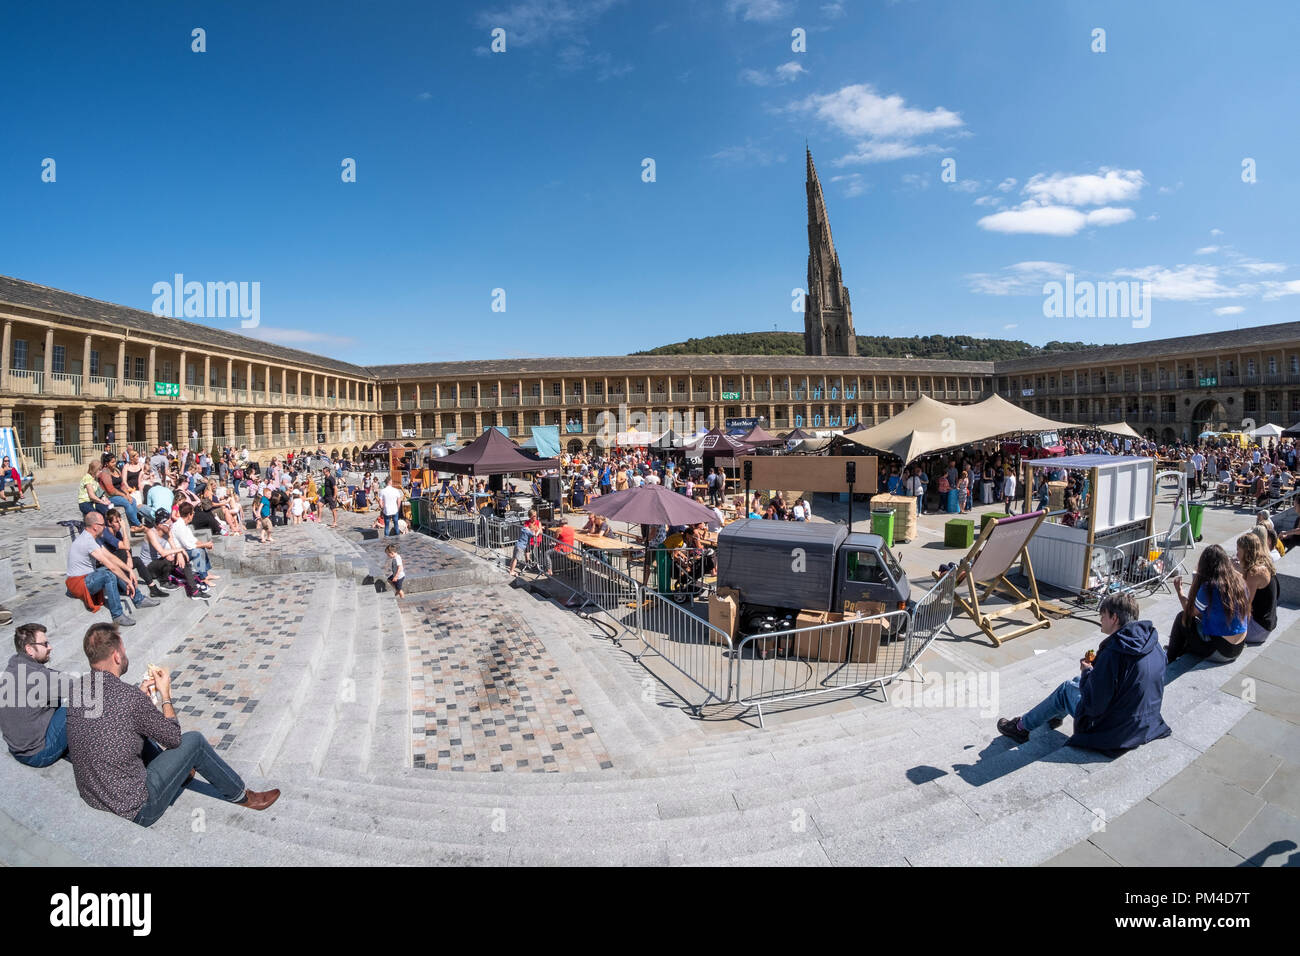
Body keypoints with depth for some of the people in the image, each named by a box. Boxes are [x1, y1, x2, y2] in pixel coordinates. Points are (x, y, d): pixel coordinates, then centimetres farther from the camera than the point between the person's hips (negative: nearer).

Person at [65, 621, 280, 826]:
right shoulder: (129, 696, -25)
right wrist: (165, 694, 0)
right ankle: (242, 796, 19)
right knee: (194, 741, 3)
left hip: (89, 796, 8)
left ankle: (181, 773, 44)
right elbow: (173, 738, -10)